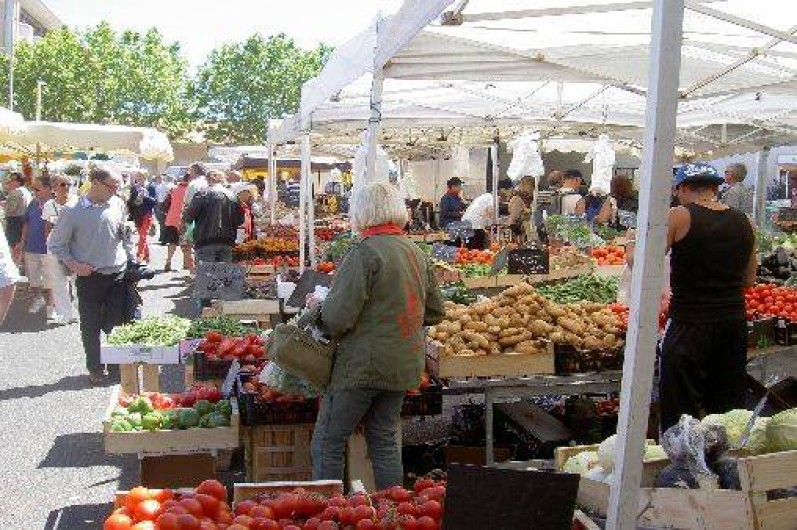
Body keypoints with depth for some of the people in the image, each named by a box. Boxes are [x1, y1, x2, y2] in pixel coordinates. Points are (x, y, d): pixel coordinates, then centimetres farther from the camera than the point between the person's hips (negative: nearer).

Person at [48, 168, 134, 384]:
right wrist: (74, 265, -11)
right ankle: (95, 369, 21)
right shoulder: (72, 212, -9)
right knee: (91, 327, 7)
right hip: (90, 278, -2)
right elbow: (56, 244, 0)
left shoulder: (118, 205, 2)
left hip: (118, 275, 3)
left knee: (117, 325, 7)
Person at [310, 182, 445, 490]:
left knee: (327, 442, 3)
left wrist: (317, 307, 0)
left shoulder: (365, 253, -16)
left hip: (363, 364, -8)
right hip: (404, 366, 8)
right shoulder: (418, 254, 8)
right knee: (385, 441, 18)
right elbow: (435, 313, 16)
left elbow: (338, 316, -19)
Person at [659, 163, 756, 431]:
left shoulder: (679, 217, -10)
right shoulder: (743, 222, 6)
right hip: (734, 323, 5)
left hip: (689, 325, -5)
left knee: (680, 412, 4)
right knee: (728, 409, 16)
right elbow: (749, 279, 14)